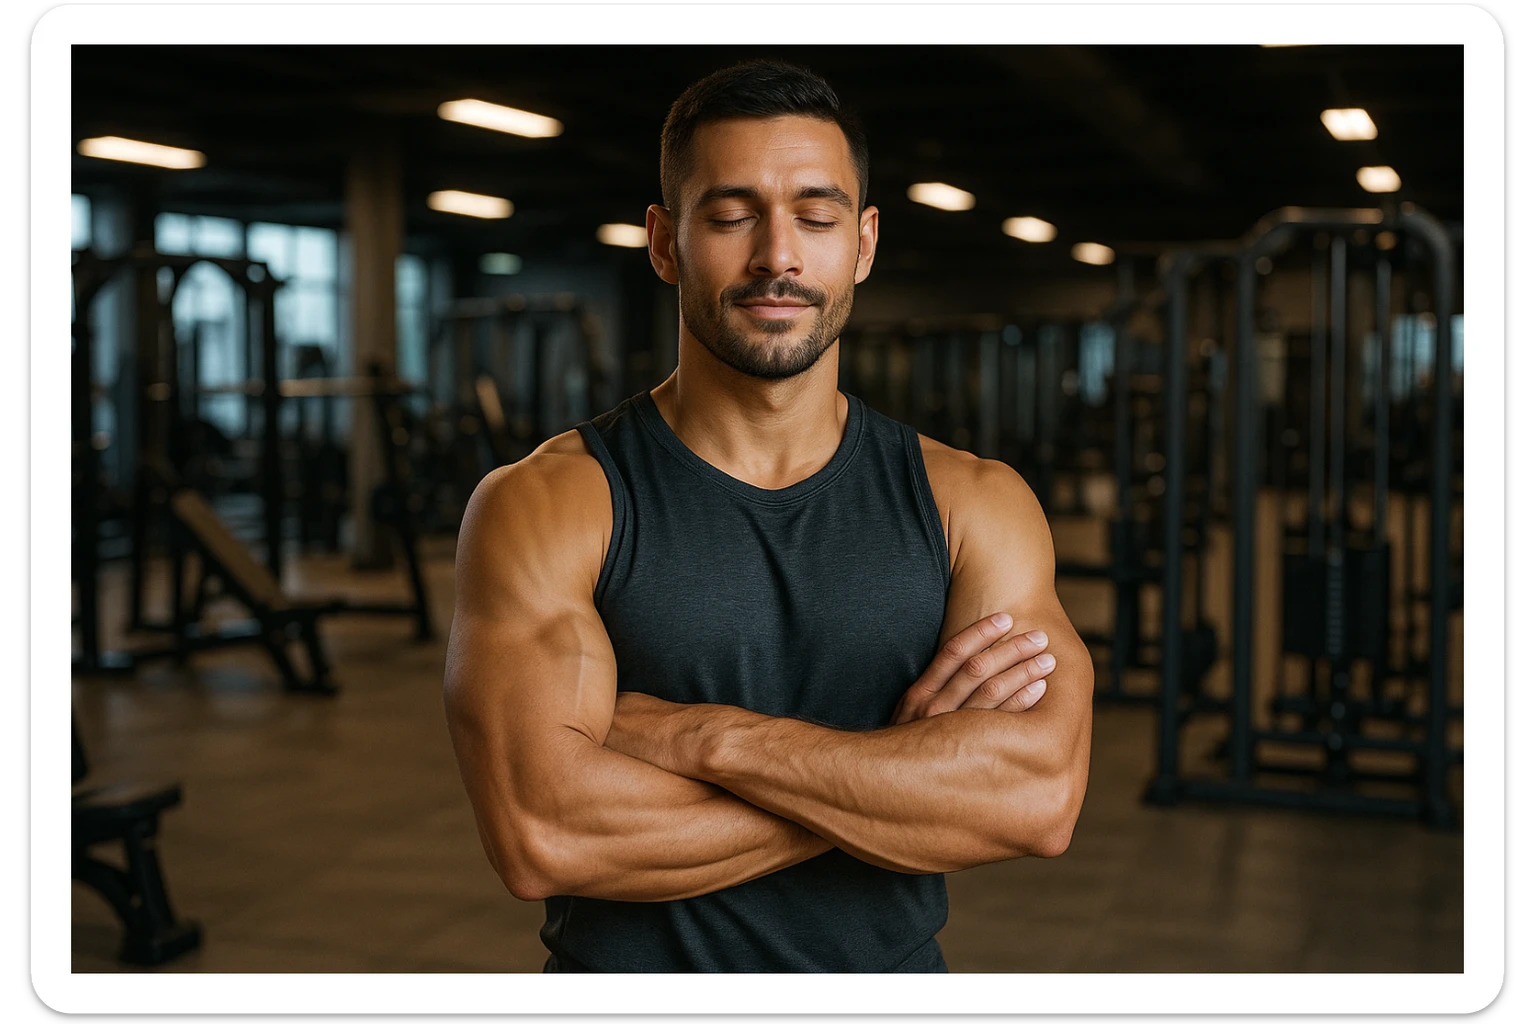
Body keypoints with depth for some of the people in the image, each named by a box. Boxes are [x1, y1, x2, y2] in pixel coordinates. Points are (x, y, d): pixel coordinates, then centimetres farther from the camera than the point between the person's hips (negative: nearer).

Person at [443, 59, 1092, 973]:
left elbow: (1041, 796, -19)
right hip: (632, 969, -2)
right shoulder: (545, 506, -12)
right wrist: (903, 769, -21)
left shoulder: (976, 504, -5)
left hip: (893, 966, 2)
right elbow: (543, 835, -25)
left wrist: (699, 736, -22)